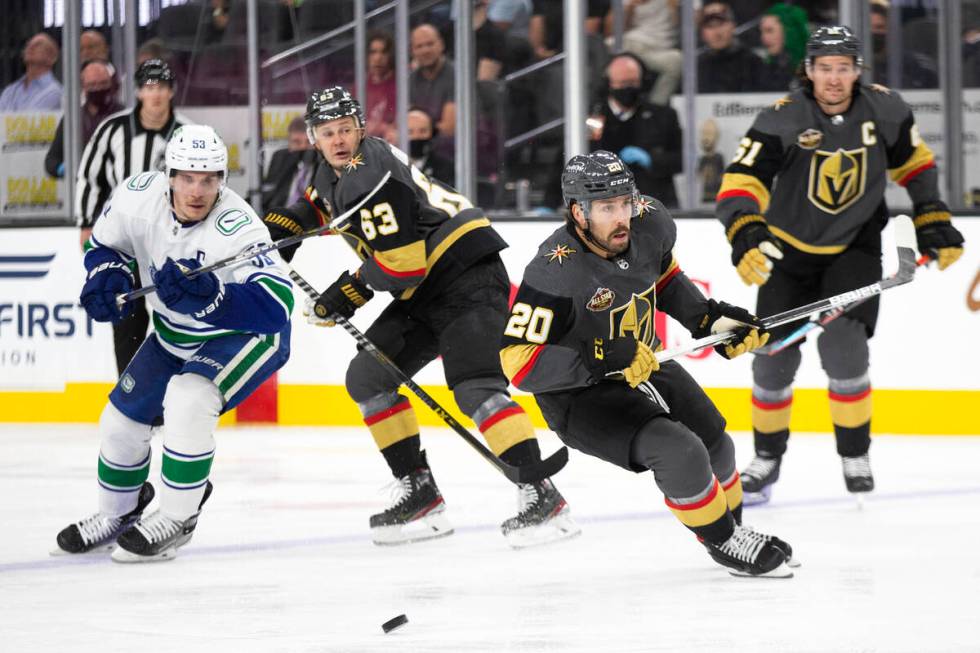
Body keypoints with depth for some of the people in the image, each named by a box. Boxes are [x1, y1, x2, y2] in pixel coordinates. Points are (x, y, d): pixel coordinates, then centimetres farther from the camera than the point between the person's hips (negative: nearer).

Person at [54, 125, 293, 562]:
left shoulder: (236, 228, -36)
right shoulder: (138, 196, -19)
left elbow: (276, 303, -45)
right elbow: (105, 243, 3)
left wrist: (207, 294, -55)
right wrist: (106, 277, -18)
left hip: (245, 334, -7)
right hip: (175, 334, 7)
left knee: (187, 400, -30)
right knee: (122, 418, 7)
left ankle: (176, 520, -15)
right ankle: (117, 513, 35)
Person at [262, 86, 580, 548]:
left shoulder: (371, 177, -19)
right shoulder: (336, 169, 12)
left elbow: (401, 263, -23)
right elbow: (319, 204, 37)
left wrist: (346, 296, -10)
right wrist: (278, 227, 19)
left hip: (467, 275, -11)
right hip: (425, 289, 11)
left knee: (475, 386, -25)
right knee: (368, 377, 8)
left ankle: (541, 497, -30)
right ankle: (419, 494, 10)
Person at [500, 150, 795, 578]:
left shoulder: (650, 223, -12)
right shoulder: (554, 273, -33)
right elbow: (518, 363, -34)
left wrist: (710, 319, 3)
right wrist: (599, 361, -40)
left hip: (644, 363, 7)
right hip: (580, 398, -7)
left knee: (716, 448, 14)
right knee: (679, 450, -24)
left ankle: (733, 530, 43)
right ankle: (724, 542, -1)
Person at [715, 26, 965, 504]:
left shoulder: (884, 110, -12)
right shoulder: (783, 119, -21)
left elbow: (913, 161, 7)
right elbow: (741, 181, -30)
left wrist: (933, 222, 5)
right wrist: (746, 233, -47)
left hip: (856, 246, 0)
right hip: (791, 249, 0)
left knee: (842, 345, -19)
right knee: (774, 356, -1)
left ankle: (855, 455, 0)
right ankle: (767, 458, 22)